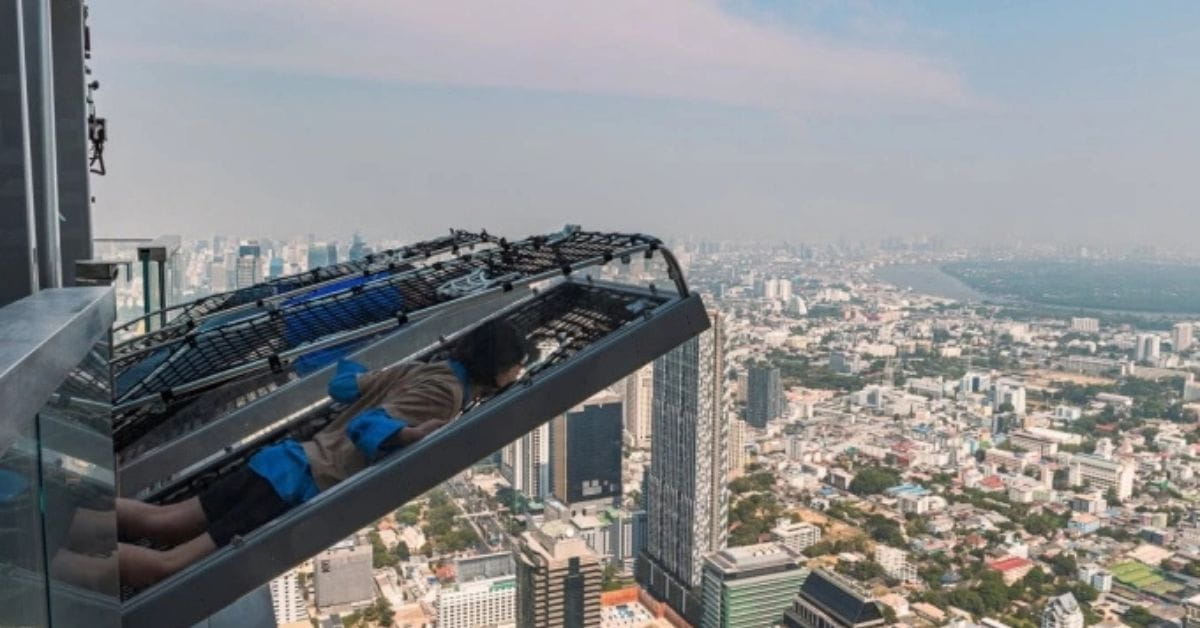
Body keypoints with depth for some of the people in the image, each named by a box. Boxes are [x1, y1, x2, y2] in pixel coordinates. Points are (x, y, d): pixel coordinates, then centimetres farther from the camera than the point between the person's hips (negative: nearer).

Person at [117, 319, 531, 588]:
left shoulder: (423, 370, 12)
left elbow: (342, 386, 22)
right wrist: (411, 435, -38)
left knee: (157, 522, 13)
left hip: (293, 461, 9)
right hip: (304, 488, -9)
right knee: (166, 569, -10)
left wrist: (351, 367, 42)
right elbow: (365, 428, -21)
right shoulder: (447, 392, -12)